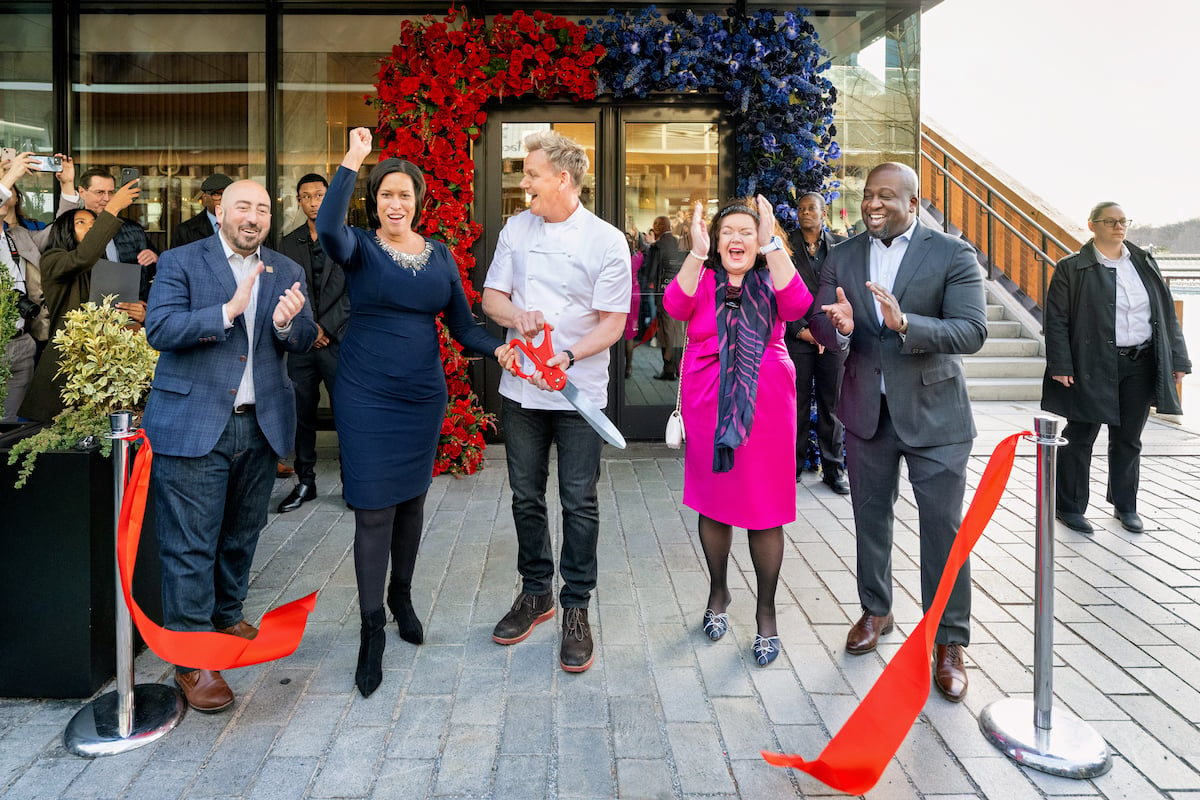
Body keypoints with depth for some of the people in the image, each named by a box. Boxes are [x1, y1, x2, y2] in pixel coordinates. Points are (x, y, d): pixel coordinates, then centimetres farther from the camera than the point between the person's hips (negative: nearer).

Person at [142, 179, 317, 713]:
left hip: (260, 425, 5)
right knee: (191, 544, -1)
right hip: (193, 425, -4)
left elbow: (304, 342, 3)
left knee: (242, 534, 18)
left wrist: (287, 323, -20)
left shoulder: (286, 272, 11)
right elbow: (159, 328, -14)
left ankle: (227, 614, 39)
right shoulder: (181, 262, -1)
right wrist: (228, 310, -24)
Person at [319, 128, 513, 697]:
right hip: (366, 396, -4)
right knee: (374, 509, -4)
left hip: (423, 395, 4)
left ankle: (401, 596, 37)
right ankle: (372, 630, 8)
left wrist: (496, 348, -10)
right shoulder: (360, 248, -3)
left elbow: (462, 324, 8)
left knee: (411, 500, 15)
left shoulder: (440, 255, 8)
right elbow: (328, 228, -27)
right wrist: (353, 160, -26)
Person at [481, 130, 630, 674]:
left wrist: (568, 357, -24)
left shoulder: (607, 241, -6)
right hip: (521, 386, 4)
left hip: (579, 390, -4)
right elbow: (491, 298, 8)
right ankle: (535, 593, 31)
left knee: (579, 503, 2)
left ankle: (576, 608, 17)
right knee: (526, 497, 13)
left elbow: (613, 323, -8)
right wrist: (517, 316, -15)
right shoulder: (516, 229, 7)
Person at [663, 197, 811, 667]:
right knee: (713, 503, 12)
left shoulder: (770, 279, 6)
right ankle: (718, 592, 34)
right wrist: (697, 254, -21)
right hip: (708, 407, 1)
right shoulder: (702, 279, 6)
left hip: (764, 407, -1)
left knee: (765, 509, 1)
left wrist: (772, 246, -18)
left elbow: (797, 306, -15)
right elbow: (675, 306, -15)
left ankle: (766, 612, 17)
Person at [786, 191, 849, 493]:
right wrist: (800, 330, -8)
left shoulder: (842, 246, 9)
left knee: (832, 406, 5)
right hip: (796, 336, -1)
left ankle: (834, 470, 15)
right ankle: (792, 466, 13)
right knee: (797, 405, 1)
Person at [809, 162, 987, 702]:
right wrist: (838, 328, -25)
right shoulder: (841, 258, 4)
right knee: (870, 517, 16)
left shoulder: (953, 255, -8)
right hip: (866, 409, 4)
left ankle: (948, 642, 16)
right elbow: (820, 328, -1)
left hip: (933, 411, -3)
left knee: (943, 527, 0)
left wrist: (906, 323, -33)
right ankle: (875, 610, 37)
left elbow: (972, 332, -17)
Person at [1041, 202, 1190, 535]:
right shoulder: (1071, 268, -4)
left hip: (1140, 365, 5)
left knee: (1128, 439, 13)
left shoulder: (1144, 263, 11)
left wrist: (1177, 359, 10)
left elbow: (1167, 313, 14)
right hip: (1092, 367, -5)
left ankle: (1125, 505, 27)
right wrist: (1061, 366, -15)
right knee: (1080, 438, 2)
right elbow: (1056, 319, -7)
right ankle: (1069, 507, 13)